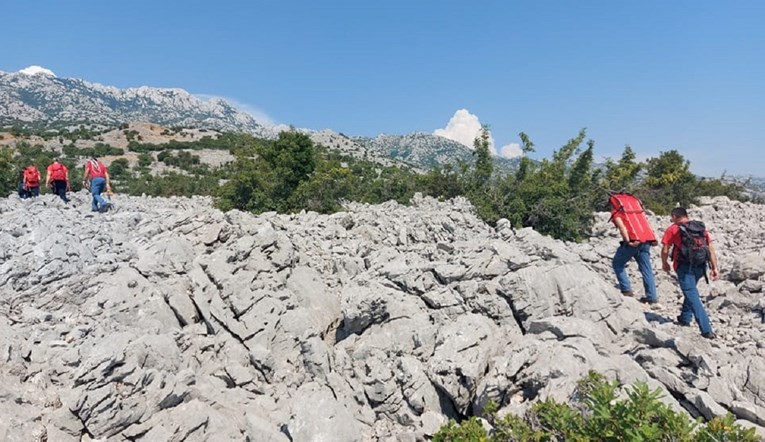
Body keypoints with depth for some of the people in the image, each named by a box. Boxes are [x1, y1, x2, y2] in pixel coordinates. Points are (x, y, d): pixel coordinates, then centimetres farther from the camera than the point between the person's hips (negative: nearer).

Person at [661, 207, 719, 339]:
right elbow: (711, 249, 9)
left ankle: (707, 330, -13)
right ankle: (685, 318, 37)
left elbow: (665, 251, 0)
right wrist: (715, 267, 8)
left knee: (692, 296, -7)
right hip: (700, 266, 6)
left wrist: (665, 264, 17)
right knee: (690, 291, 27)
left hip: (684, 266, -6)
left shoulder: (672, 229, 3)